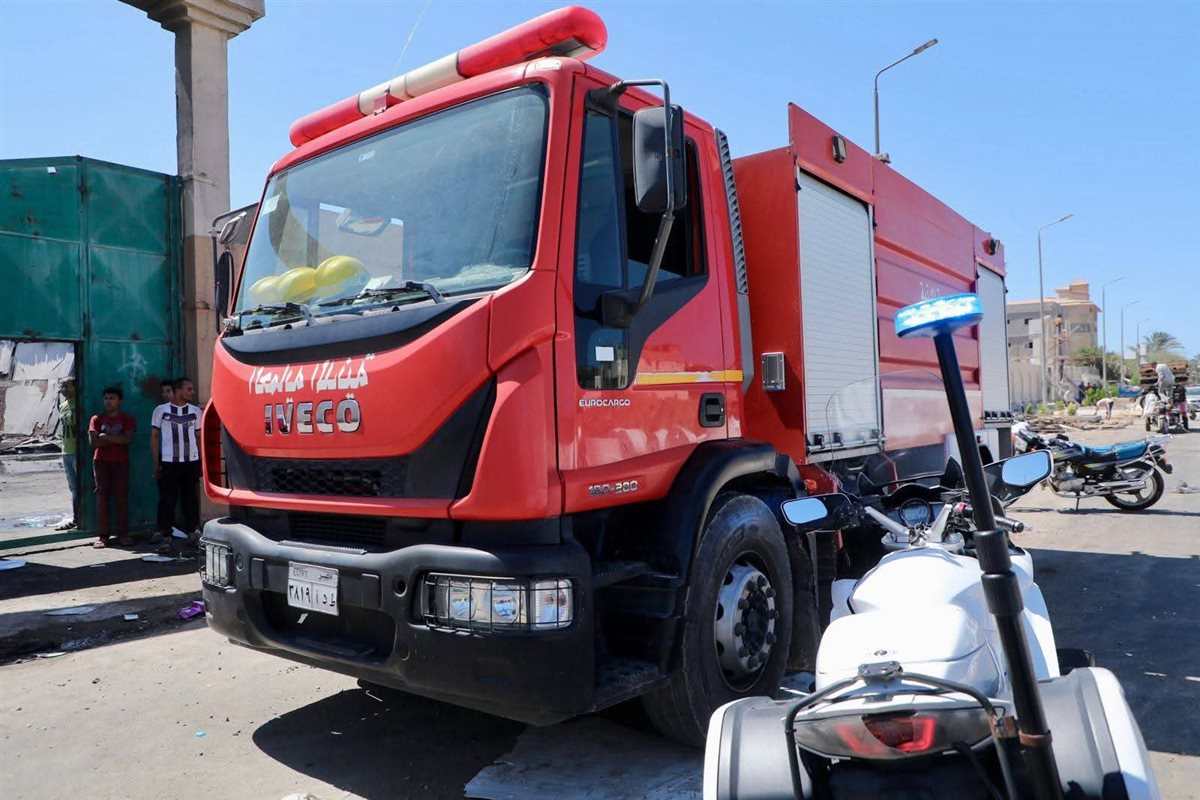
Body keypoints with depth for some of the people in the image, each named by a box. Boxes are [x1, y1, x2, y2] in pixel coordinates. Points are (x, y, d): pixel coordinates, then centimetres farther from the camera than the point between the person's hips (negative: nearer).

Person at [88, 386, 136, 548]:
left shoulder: (127, 419, 5)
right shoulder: (96, 419, 8)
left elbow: (128, 439, -11)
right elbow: (94, 441, -5)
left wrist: (106, 437, -10)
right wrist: (116, 440, -9)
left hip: (121, 462, -1)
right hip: (101, 462, 1)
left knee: (122, 497, -3)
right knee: (102, 497, -1)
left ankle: (123, 534, 1)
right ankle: (103, 535, 1)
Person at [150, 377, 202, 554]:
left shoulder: (195, 411, 8)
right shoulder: (161, 410, 2)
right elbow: (154, 437, 4)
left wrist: (201, 462, 8)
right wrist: (156, 463, -2)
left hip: (191, 461, 2)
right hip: (168, 462, -2)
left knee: (190, 499, 6)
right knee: (167, 500, -1)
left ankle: (192, 533, 15)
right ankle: (167, 538, 3)